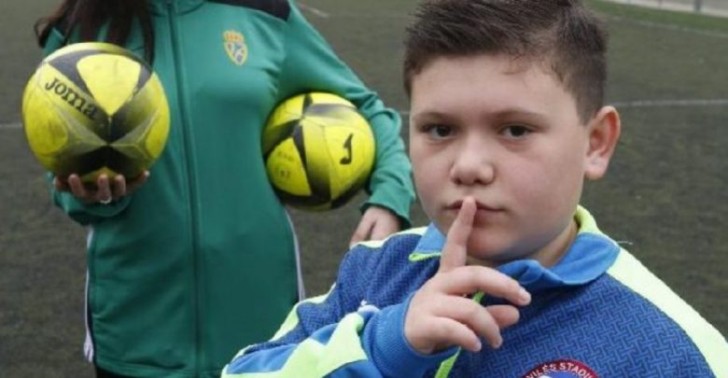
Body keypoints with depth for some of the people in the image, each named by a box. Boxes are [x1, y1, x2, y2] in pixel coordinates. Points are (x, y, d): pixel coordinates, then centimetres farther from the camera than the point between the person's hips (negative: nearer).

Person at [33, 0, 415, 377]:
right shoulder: (76, 31, -4)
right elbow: (69, 175, 2)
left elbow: (361, 107, 7)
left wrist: (389, 197, -8)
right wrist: (92, 195, -21)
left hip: (260, 299, 0)